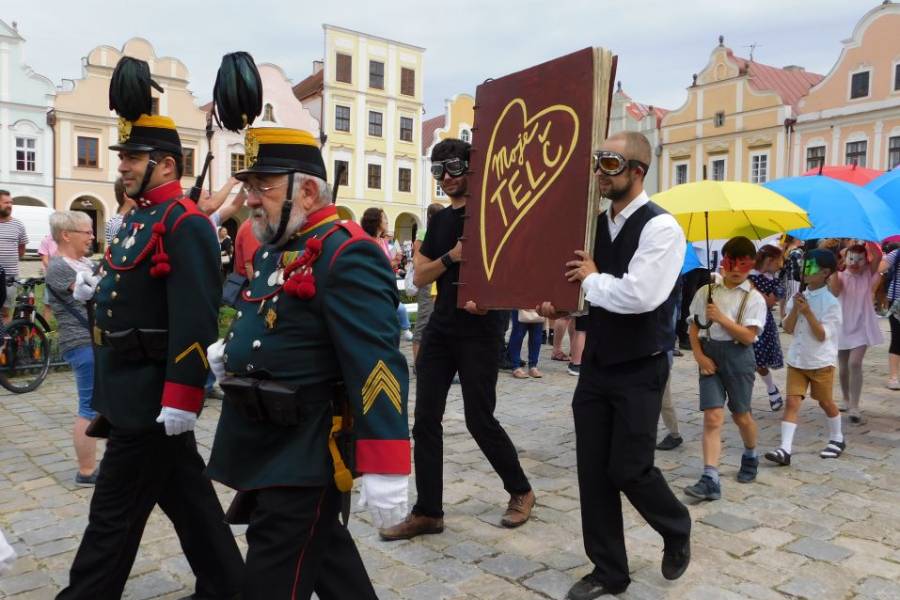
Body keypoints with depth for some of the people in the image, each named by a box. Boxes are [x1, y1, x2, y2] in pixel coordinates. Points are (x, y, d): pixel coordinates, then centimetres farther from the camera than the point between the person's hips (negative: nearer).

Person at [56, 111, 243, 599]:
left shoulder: (185, 224, -18)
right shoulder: (139, 217, 13)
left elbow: (195, 318, -24)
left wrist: (181, 398, -25)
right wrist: (98, 290, 4)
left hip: (150, 395, -10)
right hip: (137, 388, 10)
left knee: (114, 511, 4)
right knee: (185, 497, 18)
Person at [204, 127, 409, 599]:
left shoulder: (347, 254, -19)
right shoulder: (275, 248, 12)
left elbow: (375, 365, -26)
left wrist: (382, 470, -29)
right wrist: (232, 352, 5)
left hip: (307, 451, -9)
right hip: (267, 444, 9)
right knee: (323, 549, 23)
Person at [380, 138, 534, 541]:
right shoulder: (439, 220, 13)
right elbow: (420, 277, 9)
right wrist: (451, 256, -9)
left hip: (480, 331, -6)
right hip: (440, 330, 6)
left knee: (479, 420, 0)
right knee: (425, 420, 3)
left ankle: (521, 491, 24)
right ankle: (428, 512, 14)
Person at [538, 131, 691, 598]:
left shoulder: (660, 227, -16)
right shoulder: (597, 223, 8)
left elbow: (639, 295, -29)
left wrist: (592, 279, -14)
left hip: (639, 372, -7)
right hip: (595, 365, 7)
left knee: (629, 469, 2)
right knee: (593, 470, 9)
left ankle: (677, 532, 36)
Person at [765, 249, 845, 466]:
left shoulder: (830, 302, -12)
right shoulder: (798, 297, 4)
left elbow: (822, 335, -17)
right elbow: (788, 328, 0)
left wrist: (808, 312, -25)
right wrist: (795, 309, -14)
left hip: (821, 361, -4)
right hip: (796, 360, 4)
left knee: (825, 402, 14)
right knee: (792, 402, -4)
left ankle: (837, 439, 38)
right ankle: (785, 449, -9)